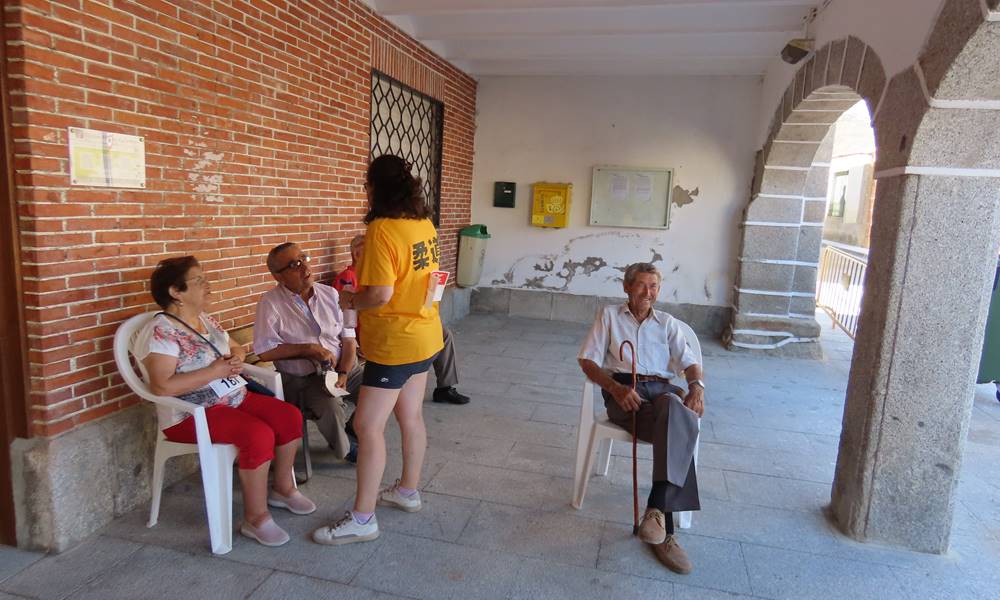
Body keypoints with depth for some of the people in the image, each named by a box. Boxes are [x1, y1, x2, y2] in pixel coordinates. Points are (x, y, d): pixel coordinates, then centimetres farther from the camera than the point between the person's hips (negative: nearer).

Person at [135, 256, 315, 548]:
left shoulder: (206, 320, 11)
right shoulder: (160, 332, -15)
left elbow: (236, 348, 23)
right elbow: (162, 386, -25)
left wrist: (236, 359, -1)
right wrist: (214, 371, -20)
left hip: (234, 397, 8)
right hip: (192, 414, -8)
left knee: (290, 417, -8)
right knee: (259, 435, -30)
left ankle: (283, 488, 12)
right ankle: (255, 518, -13)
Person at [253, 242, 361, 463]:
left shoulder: (330, 294, 5)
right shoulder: (270, 303, -7)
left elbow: (348, 338, 5)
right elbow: (265, 351, -11)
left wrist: (343, 373, -10)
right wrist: (309, 349, -16)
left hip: (341, 369, 5)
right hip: (300, 378, -4)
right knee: (331, 408, -28)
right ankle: (344, 449, 3)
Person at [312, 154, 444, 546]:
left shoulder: (382, 229, -20)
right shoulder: (424, 224, 4)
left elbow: (380, 294, -25)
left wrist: (350, 301, -5)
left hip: (394, 342, -9)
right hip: (424, 335, 9)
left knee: (368, 426, -1)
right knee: (411, 416, 20)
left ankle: (362, 519, 9)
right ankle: (408, 491, 36)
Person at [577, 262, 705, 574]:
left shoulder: (667, 323, 24)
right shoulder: (609, 315, 16)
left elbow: (690, 363, 15)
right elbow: (587, 361, 6)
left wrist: (697, 386, -10)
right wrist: (615, 388, -13)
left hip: (662, 389, 3)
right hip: (623, 391, -3)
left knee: (678, 413, -36)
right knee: (681, 423, -33)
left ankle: (657, 509, -38)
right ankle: (665, 526, -33)